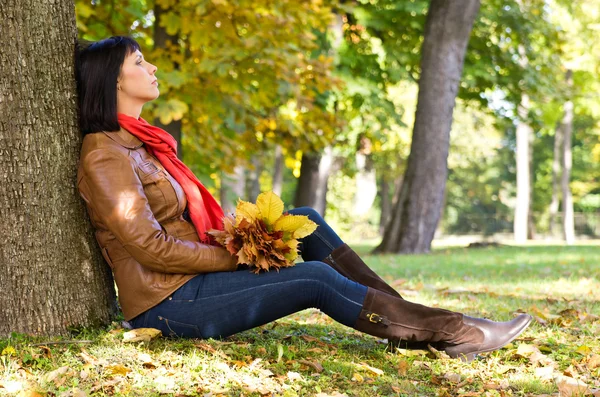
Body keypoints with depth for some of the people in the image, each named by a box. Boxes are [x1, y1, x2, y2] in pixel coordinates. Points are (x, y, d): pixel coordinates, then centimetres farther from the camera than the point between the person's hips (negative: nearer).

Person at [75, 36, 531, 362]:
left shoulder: (140, 144, 16)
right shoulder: (104, 156, -15)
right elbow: (150, 246, -21)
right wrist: (234, 256, -14)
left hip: (196, 278, 9)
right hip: (167, 302, -9)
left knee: (304, 221, 1)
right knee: (318, 278, -18)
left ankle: (404, 312, -3)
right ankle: (451, 332, -12)